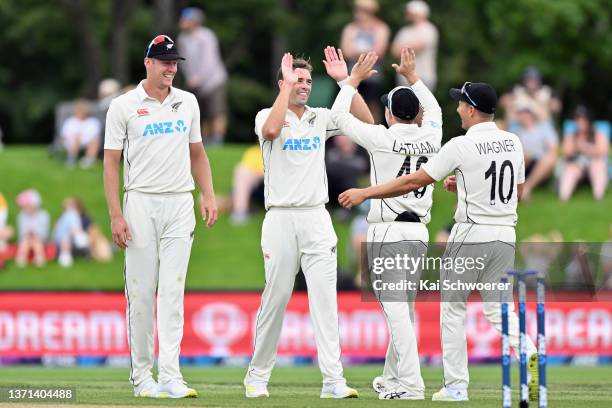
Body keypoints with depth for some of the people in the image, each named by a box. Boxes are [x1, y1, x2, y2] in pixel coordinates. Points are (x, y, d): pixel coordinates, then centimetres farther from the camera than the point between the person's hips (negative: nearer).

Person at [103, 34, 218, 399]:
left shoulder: (187, 102, 11)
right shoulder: (124, 106, -1)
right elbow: (111, 162, -3)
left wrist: (209, 195, 5)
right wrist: (116, 215, -10)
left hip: (180, 205, 3)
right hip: (141, 204, -3)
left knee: (172, 291, -5)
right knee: (141, 293, 0)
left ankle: (170, 376, -12)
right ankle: (141, 376, 6)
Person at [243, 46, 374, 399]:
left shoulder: (322, 118, 12)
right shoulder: (268, 116, 1)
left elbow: (366, 122, 1)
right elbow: (271, 130, -23)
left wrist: (345, 80, -3)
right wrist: (287, 84, -17)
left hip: (317, 218, 3)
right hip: (281, 219, -3)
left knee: (325, 299, -6)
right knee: (276, 298, 2)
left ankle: (333, 381, -12)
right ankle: (258, 376, 16)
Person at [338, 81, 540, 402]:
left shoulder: (461, 146, -13)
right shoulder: (513, 143, 6)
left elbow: (414, 182, -12)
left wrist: (364, 193, -5)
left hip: (470, 235, -5)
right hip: (505, 235, 5)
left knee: (453, 309, 9)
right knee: (499, 309, 7)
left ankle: (456, 386, 8)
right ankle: (529, 354, -22)